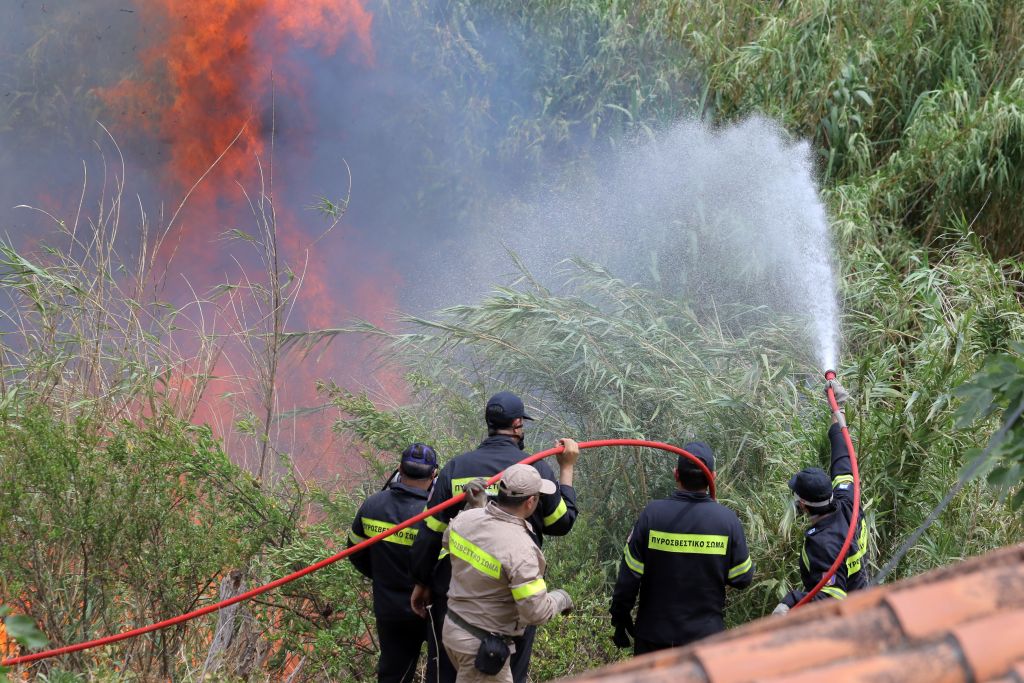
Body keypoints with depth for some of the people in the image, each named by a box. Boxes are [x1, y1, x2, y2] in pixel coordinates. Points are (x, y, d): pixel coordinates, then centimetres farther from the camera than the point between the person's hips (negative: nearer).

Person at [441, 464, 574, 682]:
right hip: (481, 645, -8)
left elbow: (446, 542, 19)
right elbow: (537, 613, -24)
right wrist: (560, 598, -4)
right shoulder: (520, 549, -28)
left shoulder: (465, 518, -6)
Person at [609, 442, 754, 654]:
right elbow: (742, 579, -3)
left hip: (654, 634, 0)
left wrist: (620, 620, 4)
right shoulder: (727, 519, -9)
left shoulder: (652, 514, -11)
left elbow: (628, 576, -8)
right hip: (706, 636, 0)